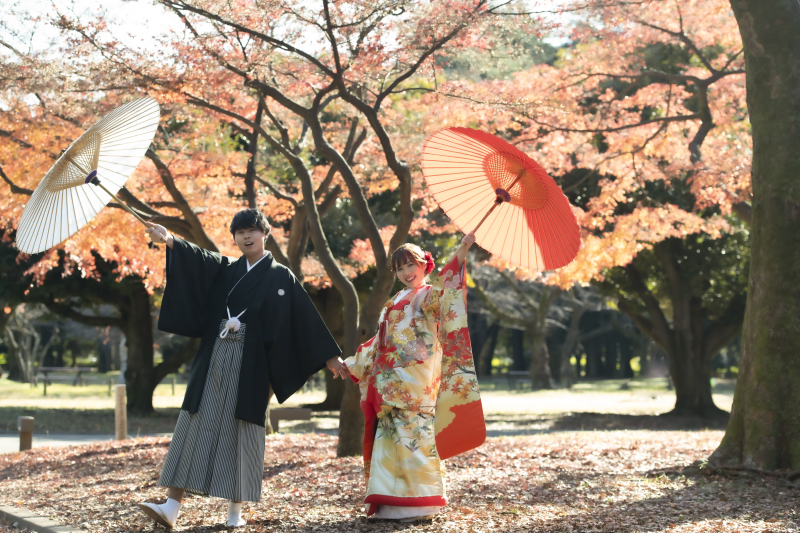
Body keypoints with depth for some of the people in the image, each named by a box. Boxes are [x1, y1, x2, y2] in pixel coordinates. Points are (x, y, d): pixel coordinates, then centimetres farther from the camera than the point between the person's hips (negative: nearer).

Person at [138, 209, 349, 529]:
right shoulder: (225, 270, 14)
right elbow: (198, 258, -4)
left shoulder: (281, 277, 6)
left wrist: (330, 356, 0)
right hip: (214, 358, 3)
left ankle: (236, 511, 7)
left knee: (241, 431, -3)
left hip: (250, 362, -3)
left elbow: (306, 318, 3)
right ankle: (172, 507, -8)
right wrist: (169, 241, -23)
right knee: (196, 426, -4)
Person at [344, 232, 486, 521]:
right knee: (390, 435, 4)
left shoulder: (430, 296, 1)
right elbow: (380, 341, 30)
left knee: (413, 434, -11)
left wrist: (460, 255, -37)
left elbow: (446, 291, -23)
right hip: (391, 379, 7)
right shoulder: (395, 302, 24)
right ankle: (391, 502, 7)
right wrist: (352, 363, 35)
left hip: (417, 378, -7)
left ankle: (419, 501, -9)